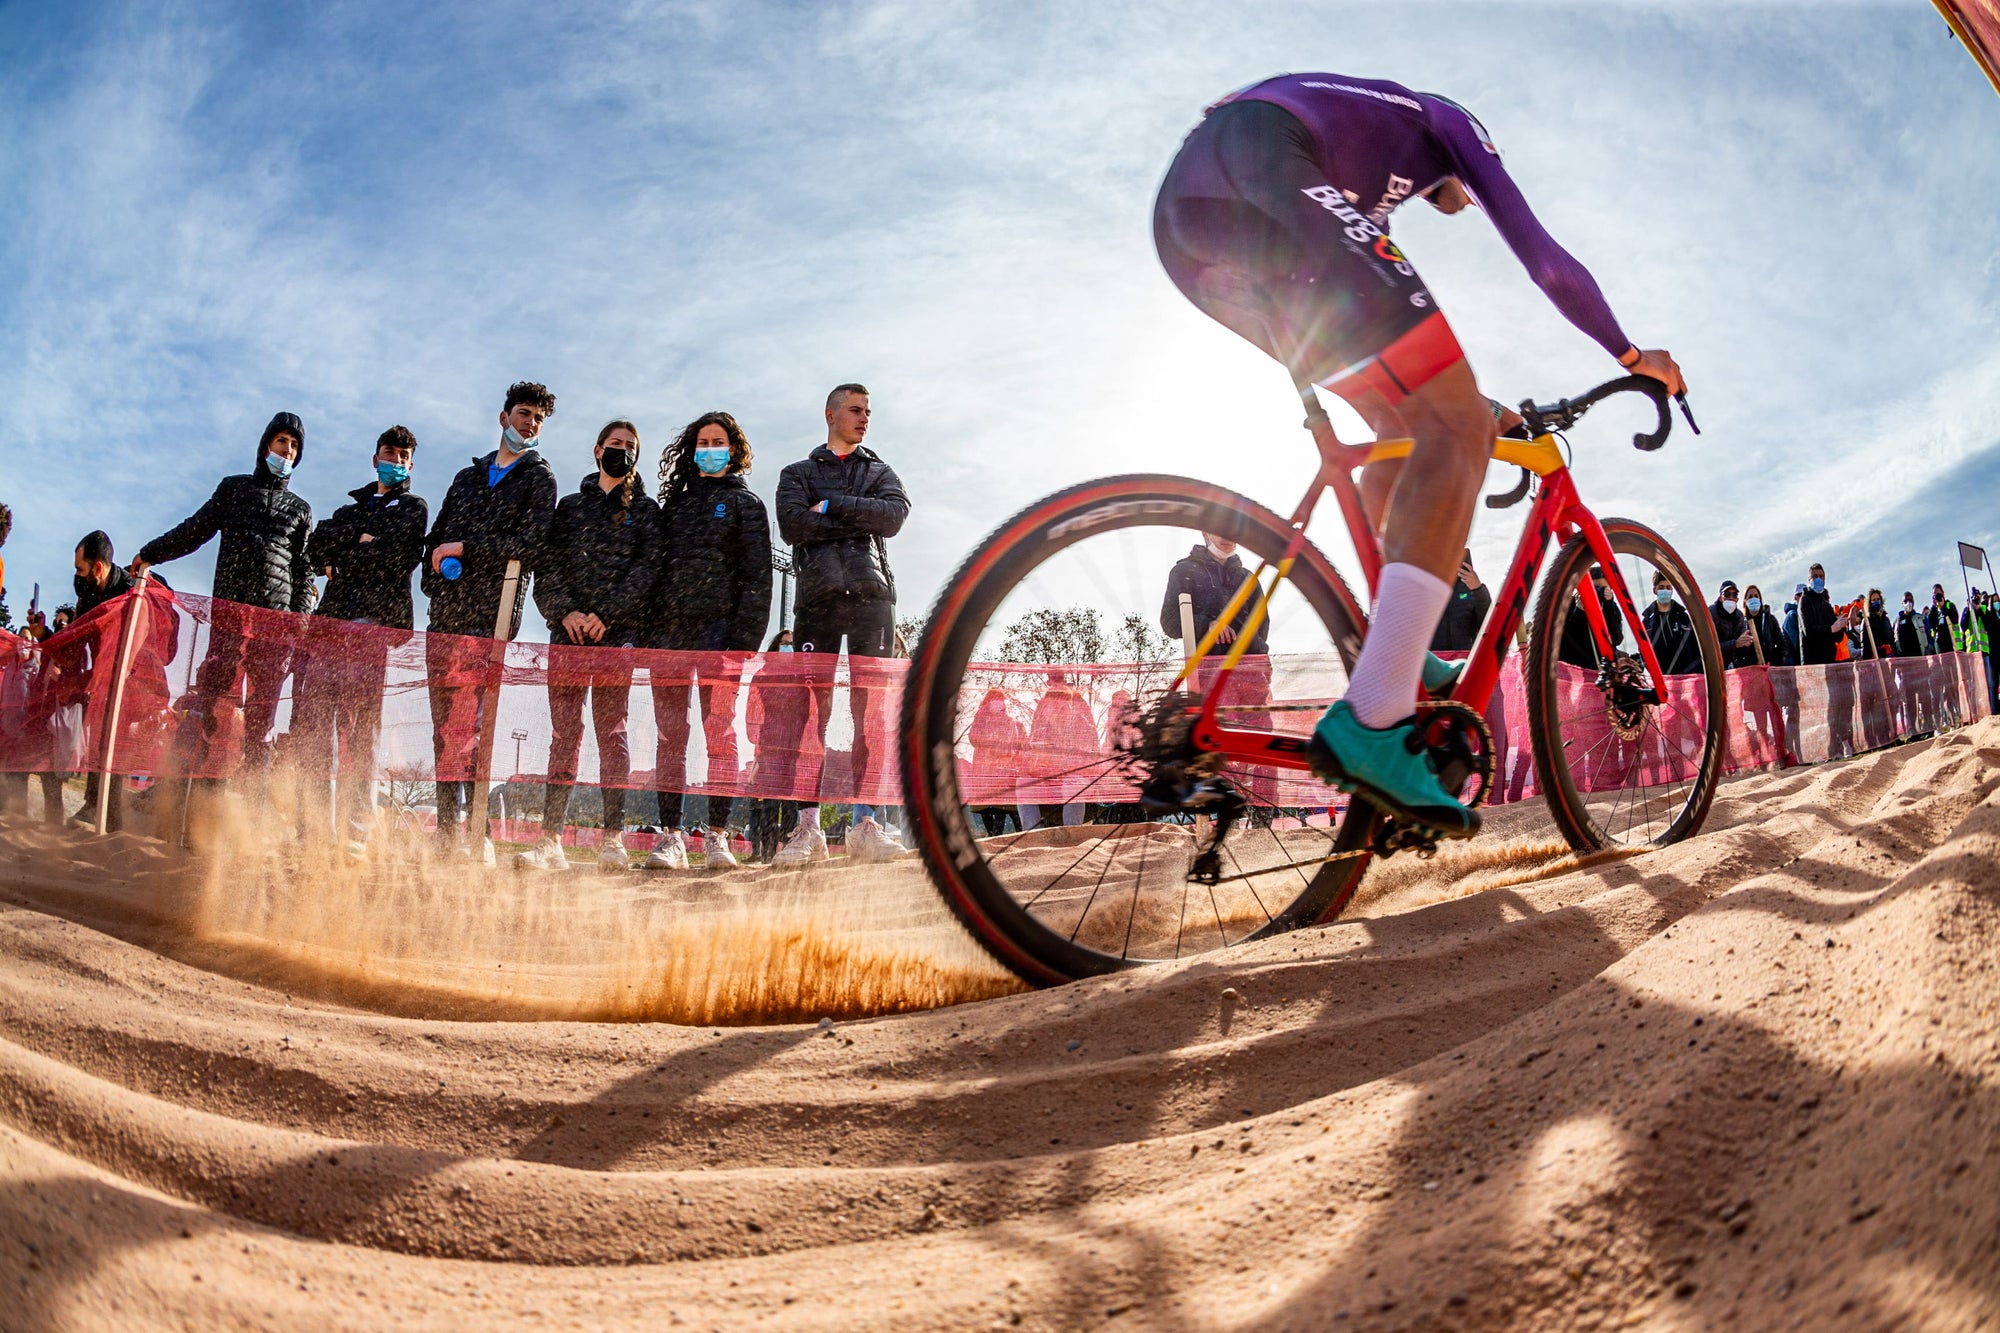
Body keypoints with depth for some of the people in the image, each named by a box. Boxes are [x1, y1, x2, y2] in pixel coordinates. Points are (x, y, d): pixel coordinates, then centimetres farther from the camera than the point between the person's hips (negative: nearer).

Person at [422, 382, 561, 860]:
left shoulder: (538, 477, 8)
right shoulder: (469, 475, 24)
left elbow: (530, 543, -7)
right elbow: (436, 537, 25)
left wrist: (463, 549, -6)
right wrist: (436, 569, 5)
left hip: (487, 617, -5)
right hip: (444, 617, 5)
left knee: (466, 730, -13)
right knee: (444, 728, 3)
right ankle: (447, 831, 7)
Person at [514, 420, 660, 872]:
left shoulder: (644, 509, 12)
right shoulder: (571, 505, 19)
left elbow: (647, 568, -1)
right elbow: (545, 564, 10)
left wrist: (605, 615, -11)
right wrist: (565, 611, -7)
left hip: (617, 634, -2)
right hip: (568, 632, 2)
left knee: (611, 734, -4)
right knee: (564, 734, -1)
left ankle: (612, 839, -3)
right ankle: (551, 840, -2)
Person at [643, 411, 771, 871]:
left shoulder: (745, 503, 11)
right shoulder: (674, 505, 24)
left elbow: (757, 574, 1)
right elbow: (656, 568, 21)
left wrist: (746, 637, -11)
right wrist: (646, 630, 8)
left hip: (718, 627, -4)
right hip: (668, 629, 4)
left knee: (719, 734, -8)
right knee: (670, 738, -1)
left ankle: (717, 837, -6)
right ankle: (670, 838, 0)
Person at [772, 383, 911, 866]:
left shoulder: (880, 472, 23)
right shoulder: (798, 473, 19)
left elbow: (894, 515, 0)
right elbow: (791, 525, -2)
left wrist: (831, 507, -3)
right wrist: (859, 519, -3)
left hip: (871, 594, 1)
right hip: (819, 594, -1)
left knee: (870, 712, -4)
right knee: (812, 710, -7)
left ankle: (865, 825, -3)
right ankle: (808, 828, -7)